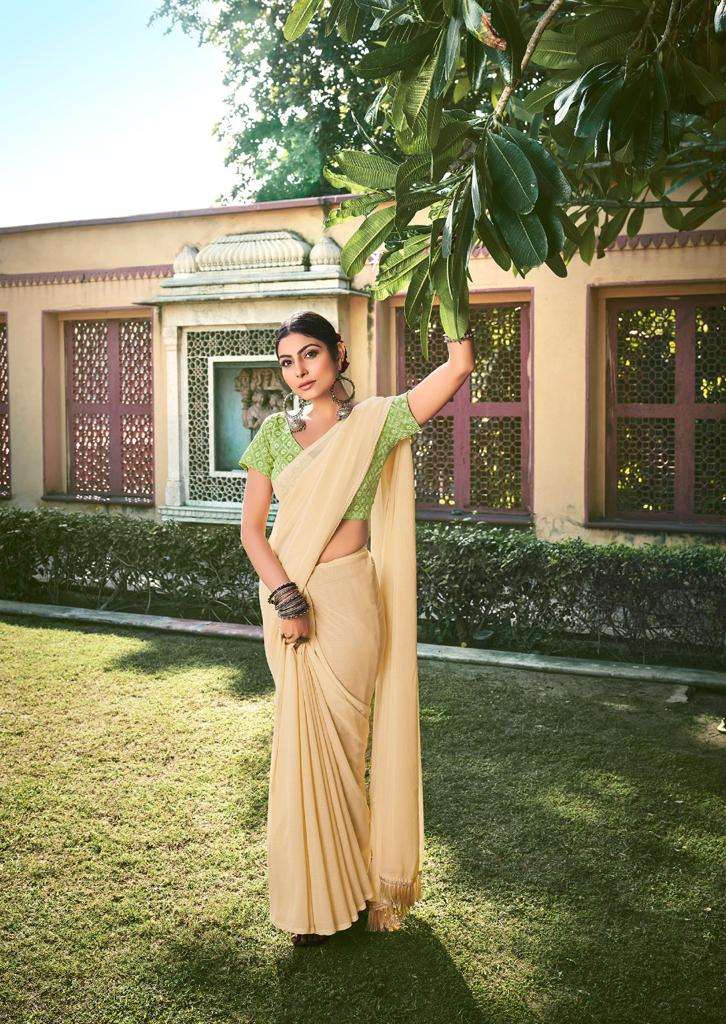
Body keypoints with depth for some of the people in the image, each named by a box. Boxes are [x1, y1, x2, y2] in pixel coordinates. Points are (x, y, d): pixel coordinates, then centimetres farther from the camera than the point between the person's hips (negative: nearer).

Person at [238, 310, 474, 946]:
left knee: (339, 739, 4)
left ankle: (340, 888, 25)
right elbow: (251, 527, 1)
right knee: (306, 740, 10)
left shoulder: (376, 421, -3)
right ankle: (317, 894, 26)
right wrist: (287, 600, -11)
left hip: (347, 597, -3)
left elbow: (459, 366, -13)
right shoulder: (275, 431, 6)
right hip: (287, 596, 4)